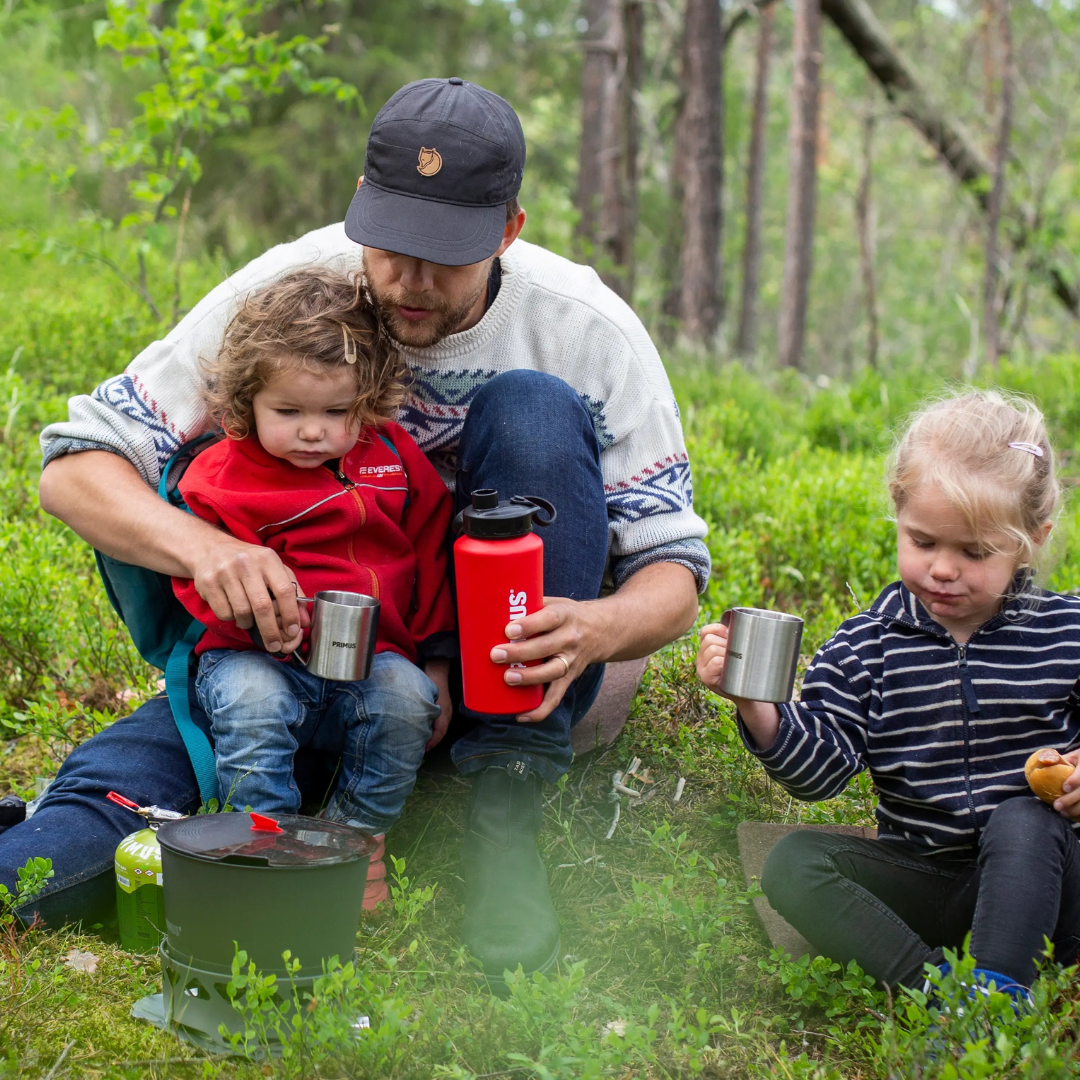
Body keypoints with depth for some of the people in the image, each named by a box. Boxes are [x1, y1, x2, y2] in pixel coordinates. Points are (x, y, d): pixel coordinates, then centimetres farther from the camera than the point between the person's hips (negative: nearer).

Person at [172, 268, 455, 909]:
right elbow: (200, 579, -4)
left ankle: (360, 834, -7)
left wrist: (437, 666, 6)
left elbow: (433, 561, 12)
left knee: (403, 697, -28)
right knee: (249, 702, -33)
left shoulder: (395, 461, 5)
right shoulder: (222, 478, -4)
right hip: (258, 657, -2)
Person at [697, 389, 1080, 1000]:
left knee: (1024, 819, -33)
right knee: (792, 864, -18)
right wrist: (755, 704, -24)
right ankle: (937, 984, -31)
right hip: (925, 880, 3)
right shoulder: (869, 646, -2)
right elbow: (819, 768, -8)